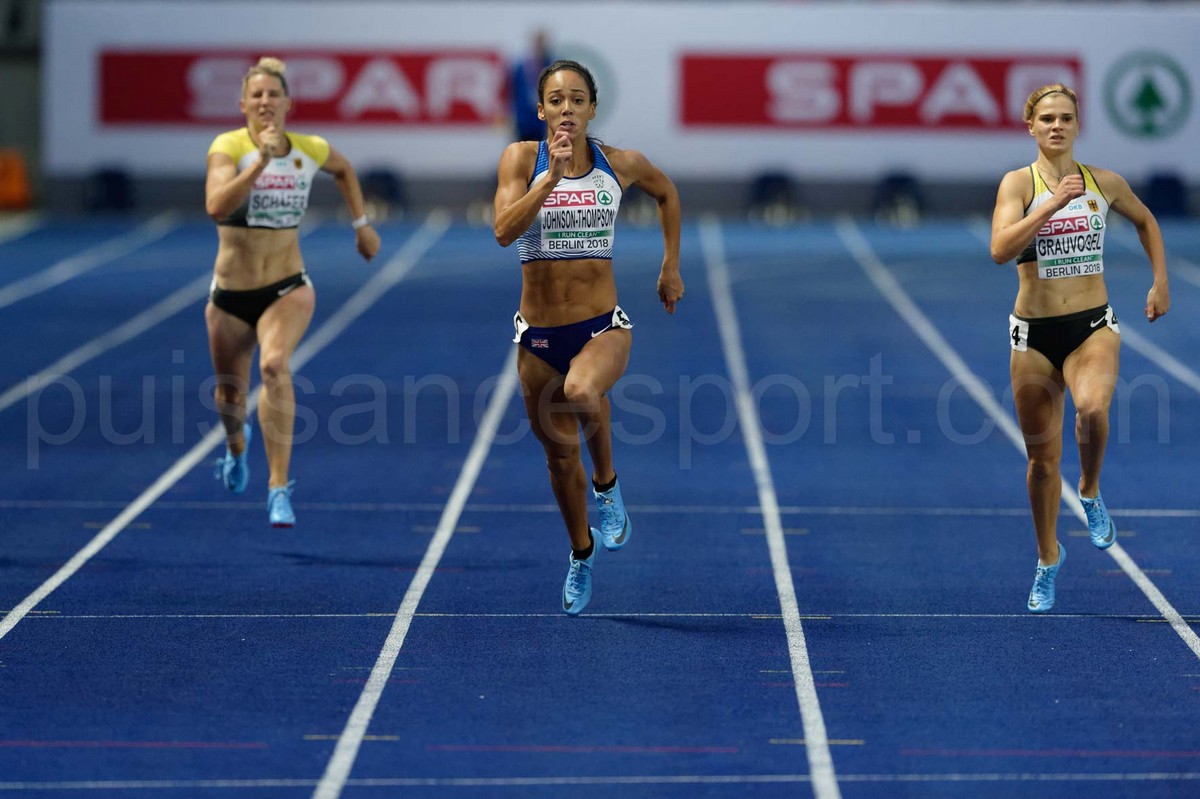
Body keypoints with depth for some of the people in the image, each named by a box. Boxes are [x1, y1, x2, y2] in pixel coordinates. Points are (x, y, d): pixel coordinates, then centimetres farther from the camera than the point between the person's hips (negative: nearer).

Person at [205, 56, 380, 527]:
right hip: (230, 293, 0)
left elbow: (343, 169, 23)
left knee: (275, 365, -29)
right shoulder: (228, 148, -13)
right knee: (230, 390, 17)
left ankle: (279, 488, -28)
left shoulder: (311, 150, -3)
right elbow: (216, 206, -32)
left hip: (288, 289, 0)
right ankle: (236, 444, 55)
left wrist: (361, 223, 19)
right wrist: (261, 162, -36)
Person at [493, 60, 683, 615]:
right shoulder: (522, 158, -6)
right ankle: (581, 555, 38)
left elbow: (666, 193, 20)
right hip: (538, 334, 1)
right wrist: (551, 176, -27)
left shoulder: (620, 165, -2)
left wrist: (671, 268, 19)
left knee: (581, 392, -35)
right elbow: (504, 231, -21)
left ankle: (607, 483, -6)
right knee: (560, 455, 12)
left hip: (603, 326, -1)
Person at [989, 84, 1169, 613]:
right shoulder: (1018, 183, -5)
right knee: (1042, 457, 8)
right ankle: (1048, 558, 31)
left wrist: (1161, 283, 18)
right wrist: (1053, 203, -24)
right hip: (1034, 333, 0)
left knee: (1092, 408, -32)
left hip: (1093, 327, 0)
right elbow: (1000, 250, -20)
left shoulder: (1105, 183, 3)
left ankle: (1090, 492, -2)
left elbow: (1145, 221, 24)